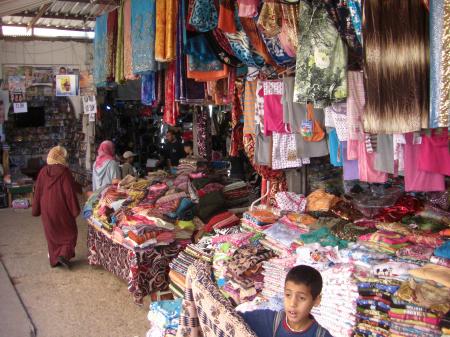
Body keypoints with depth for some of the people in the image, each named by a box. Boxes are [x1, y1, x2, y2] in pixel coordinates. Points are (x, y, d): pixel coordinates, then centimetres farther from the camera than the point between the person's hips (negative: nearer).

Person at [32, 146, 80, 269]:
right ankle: (64, 254, -3)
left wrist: (36, 210, 12)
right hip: (62, 208, -4)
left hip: (46, 208, 4)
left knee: (52, 233, 16)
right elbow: (70, 192, -14)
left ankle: (54, 259, 20)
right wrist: (75, 209, -7)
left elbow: (38, 191, 3)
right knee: (69, 231, 13)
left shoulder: (43, 171, -1)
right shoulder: (64, 171, -14)